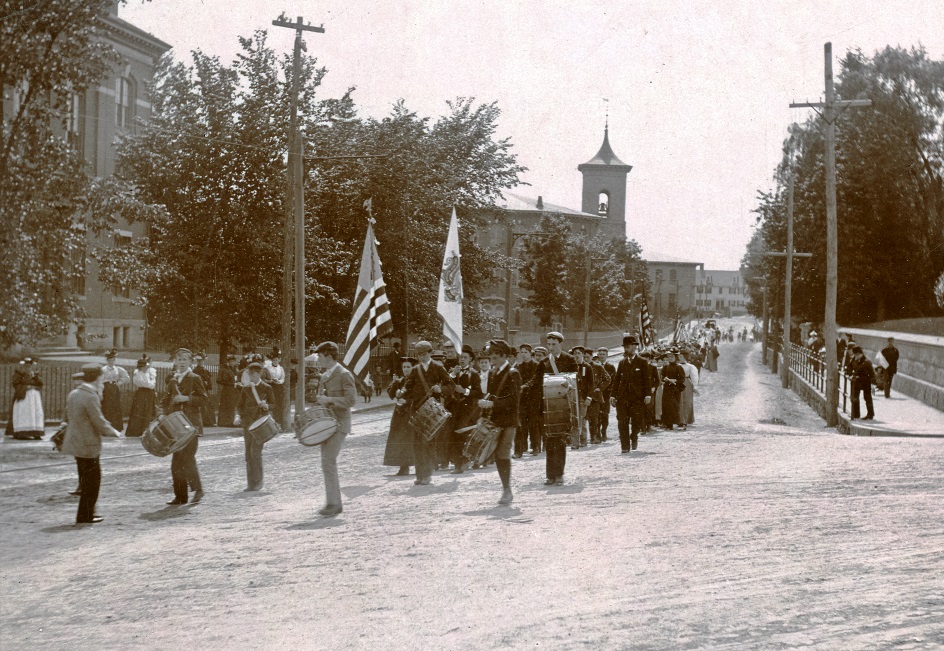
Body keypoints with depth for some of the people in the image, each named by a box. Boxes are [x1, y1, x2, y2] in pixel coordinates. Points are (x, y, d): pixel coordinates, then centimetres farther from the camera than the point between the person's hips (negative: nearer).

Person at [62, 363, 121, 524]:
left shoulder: (73, 394, 7)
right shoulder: (91, 397, -19)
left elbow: (68, 417, 18)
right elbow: (99, 423, -19)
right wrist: (113, 431, -3)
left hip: (75, 443, 9)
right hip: (88, 445, -9)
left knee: (86, 480, 18)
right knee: (92, 480, 2)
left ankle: (86, 514, 25)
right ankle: (84, 516, 6)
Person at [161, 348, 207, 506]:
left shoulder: (194, 378, -1)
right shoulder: (171, 379, 16)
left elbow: (203, 398, -9)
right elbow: (166, 399, 23)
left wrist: (187, 398, -19)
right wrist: (165, 411, 5)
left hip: (191, 424, -6)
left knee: (188, 458, -14)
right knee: (177, 461, 5)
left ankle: (197, 489, 0)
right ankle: (180, 495, 9)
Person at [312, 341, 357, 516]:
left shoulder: (344, 375, -11)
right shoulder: (325, 376, 15)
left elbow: (351, 400, -17)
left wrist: (329, 400, -22)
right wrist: (320, 400, 9)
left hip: (339, 424, -9)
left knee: (328, 462, -15)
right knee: (328, 463, 9)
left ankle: (333, 503, -12)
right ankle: (335, 503, 15)